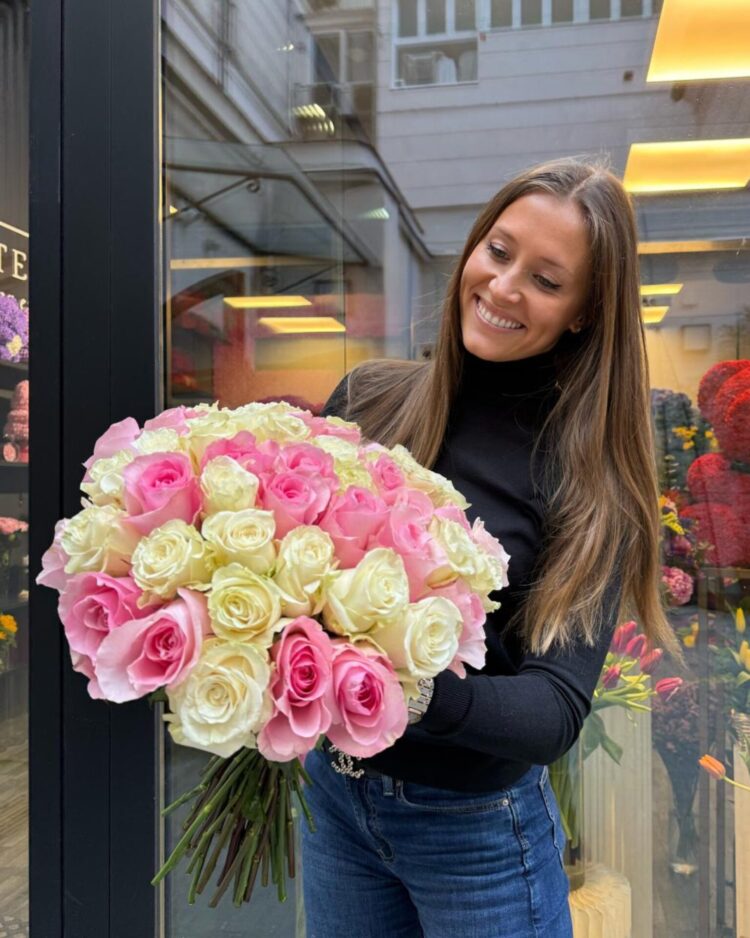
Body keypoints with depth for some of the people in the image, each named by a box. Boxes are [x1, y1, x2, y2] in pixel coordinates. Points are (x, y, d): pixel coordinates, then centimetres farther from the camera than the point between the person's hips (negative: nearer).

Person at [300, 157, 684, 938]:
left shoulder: (588, 476, -14)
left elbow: (559, 707, -19)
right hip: (332, 792, 3)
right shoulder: (369, 398, -6)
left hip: (471, 828, -3)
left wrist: (422, 698, -37)